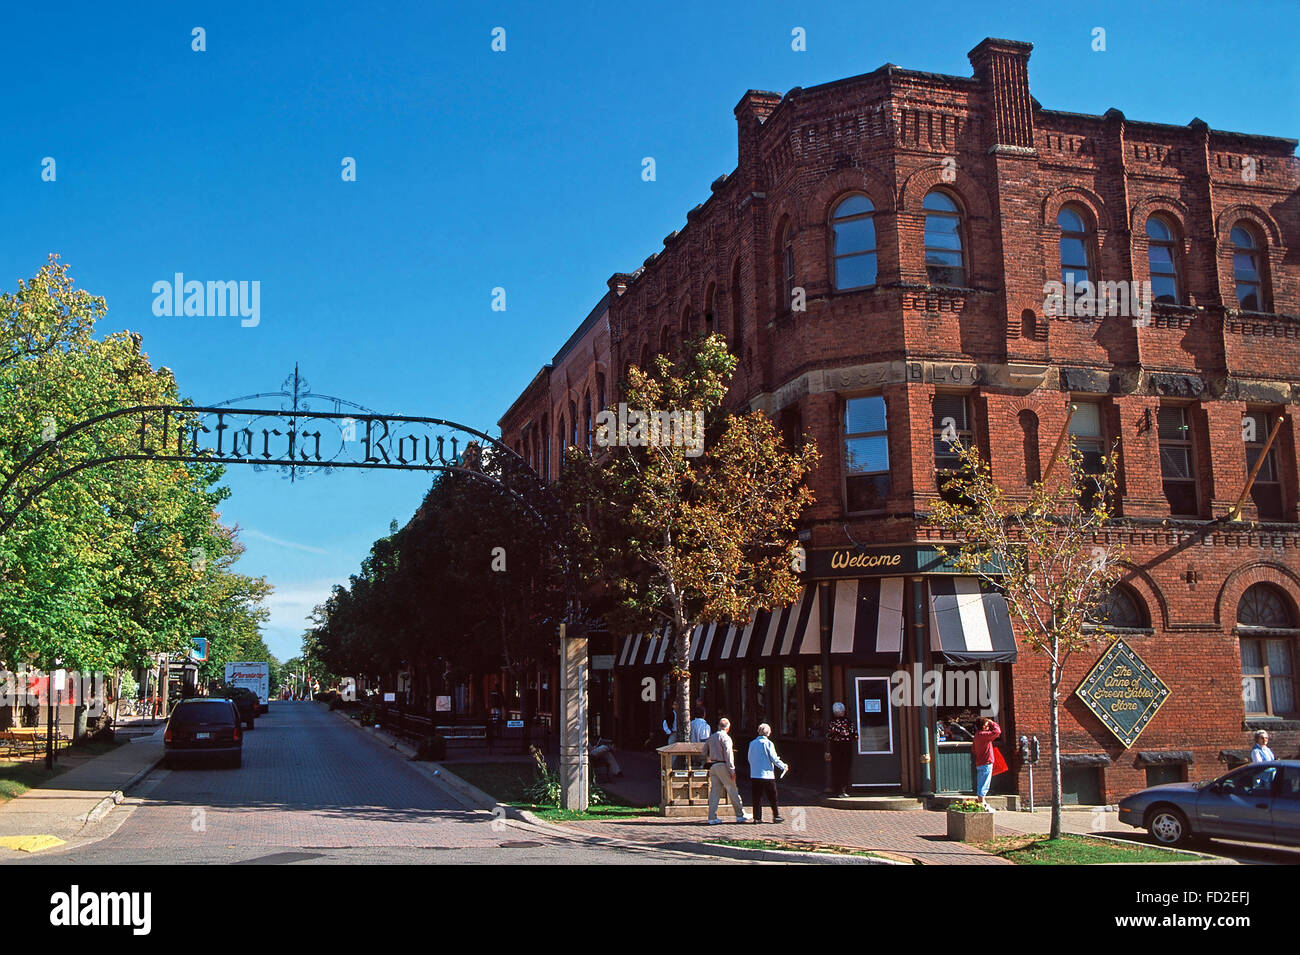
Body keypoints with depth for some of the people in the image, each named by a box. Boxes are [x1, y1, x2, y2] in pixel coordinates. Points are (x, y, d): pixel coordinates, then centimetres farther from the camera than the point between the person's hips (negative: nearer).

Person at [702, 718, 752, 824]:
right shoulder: (725, 737, -8)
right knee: (732, 791, 0)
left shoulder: (711, 738, 14)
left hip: (713, 766, 7)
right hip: (722, 766, -7)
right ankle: (740, 815, 5)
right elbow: (728, 755, -14)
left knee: (714, 791, 6)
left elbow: (704, 752, 20)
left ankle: (712, 817, 2)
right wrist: (732, 770, -14)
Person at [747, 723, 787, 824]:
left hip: (754, 775, 4)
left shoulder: (752, 743, 5)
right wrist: (783, 766, 7)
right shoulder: (768, 743, -9)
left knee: (756, 798, 8)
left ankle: (757, 817, 7)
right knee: (772, 798, 7)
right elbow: (774, 759, -8)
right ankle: (776, 816, 10)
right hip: (767, 775, -4)